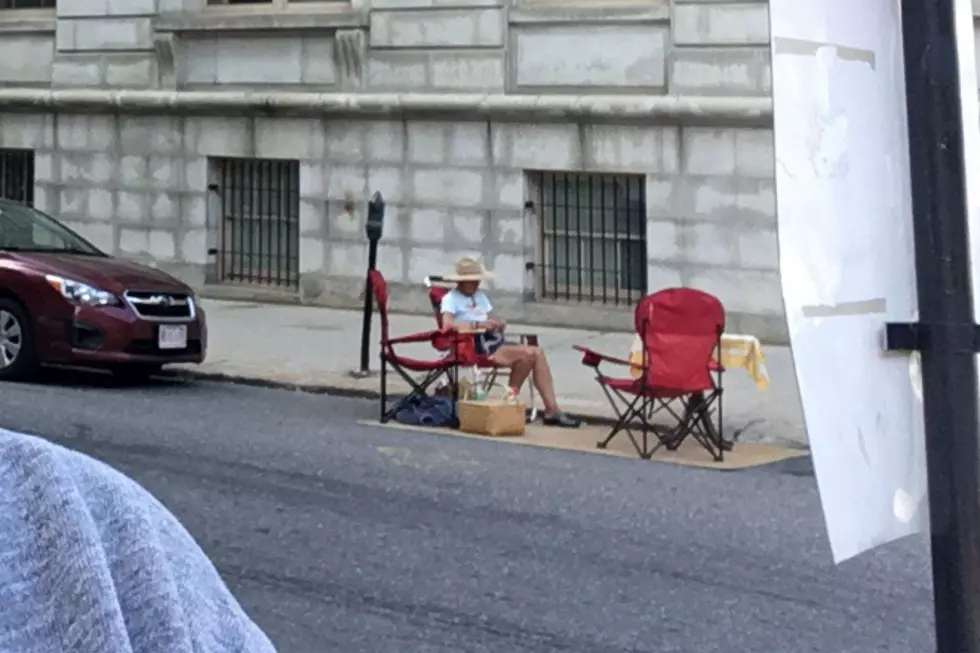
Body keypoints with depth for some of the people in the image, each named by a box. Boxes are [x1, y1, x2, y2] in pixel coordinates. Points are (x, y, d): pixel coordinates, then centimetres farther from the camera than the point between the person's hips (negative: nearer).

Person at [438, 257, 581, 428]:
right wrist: (478, 324, -27)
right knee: (528, 354, -23)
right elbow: (447, 324, -20)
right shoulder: (451, 298, -2)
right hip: (476, 346, -8)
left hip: (494, 340, 8)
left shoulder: (480, 295, 24)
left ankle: (552, 409, -15)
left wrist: (499, 323, -1)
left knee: (537, 353, -13)